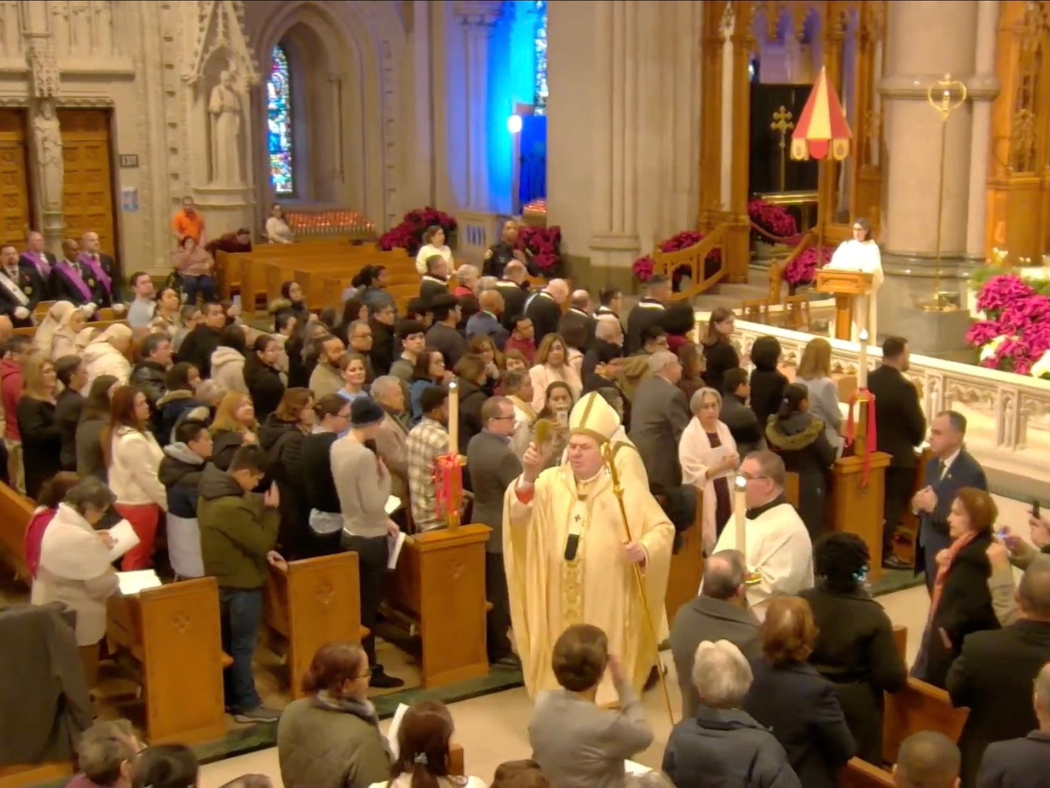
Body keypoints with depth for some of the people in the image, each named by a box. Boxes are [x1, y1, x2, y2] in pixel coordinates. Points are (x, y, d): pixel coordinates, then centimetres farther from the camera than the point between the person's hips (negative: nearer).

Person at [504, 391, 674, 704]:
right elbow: (519, 515, -13)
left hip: (607, 604, -2)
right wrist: (528, 477, -31)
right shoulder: (552, 481, 2)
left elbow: (662, 528, -1)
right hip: (561, 601, 2)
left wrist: (644, 549, -22)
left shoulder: (627, 485, -2)